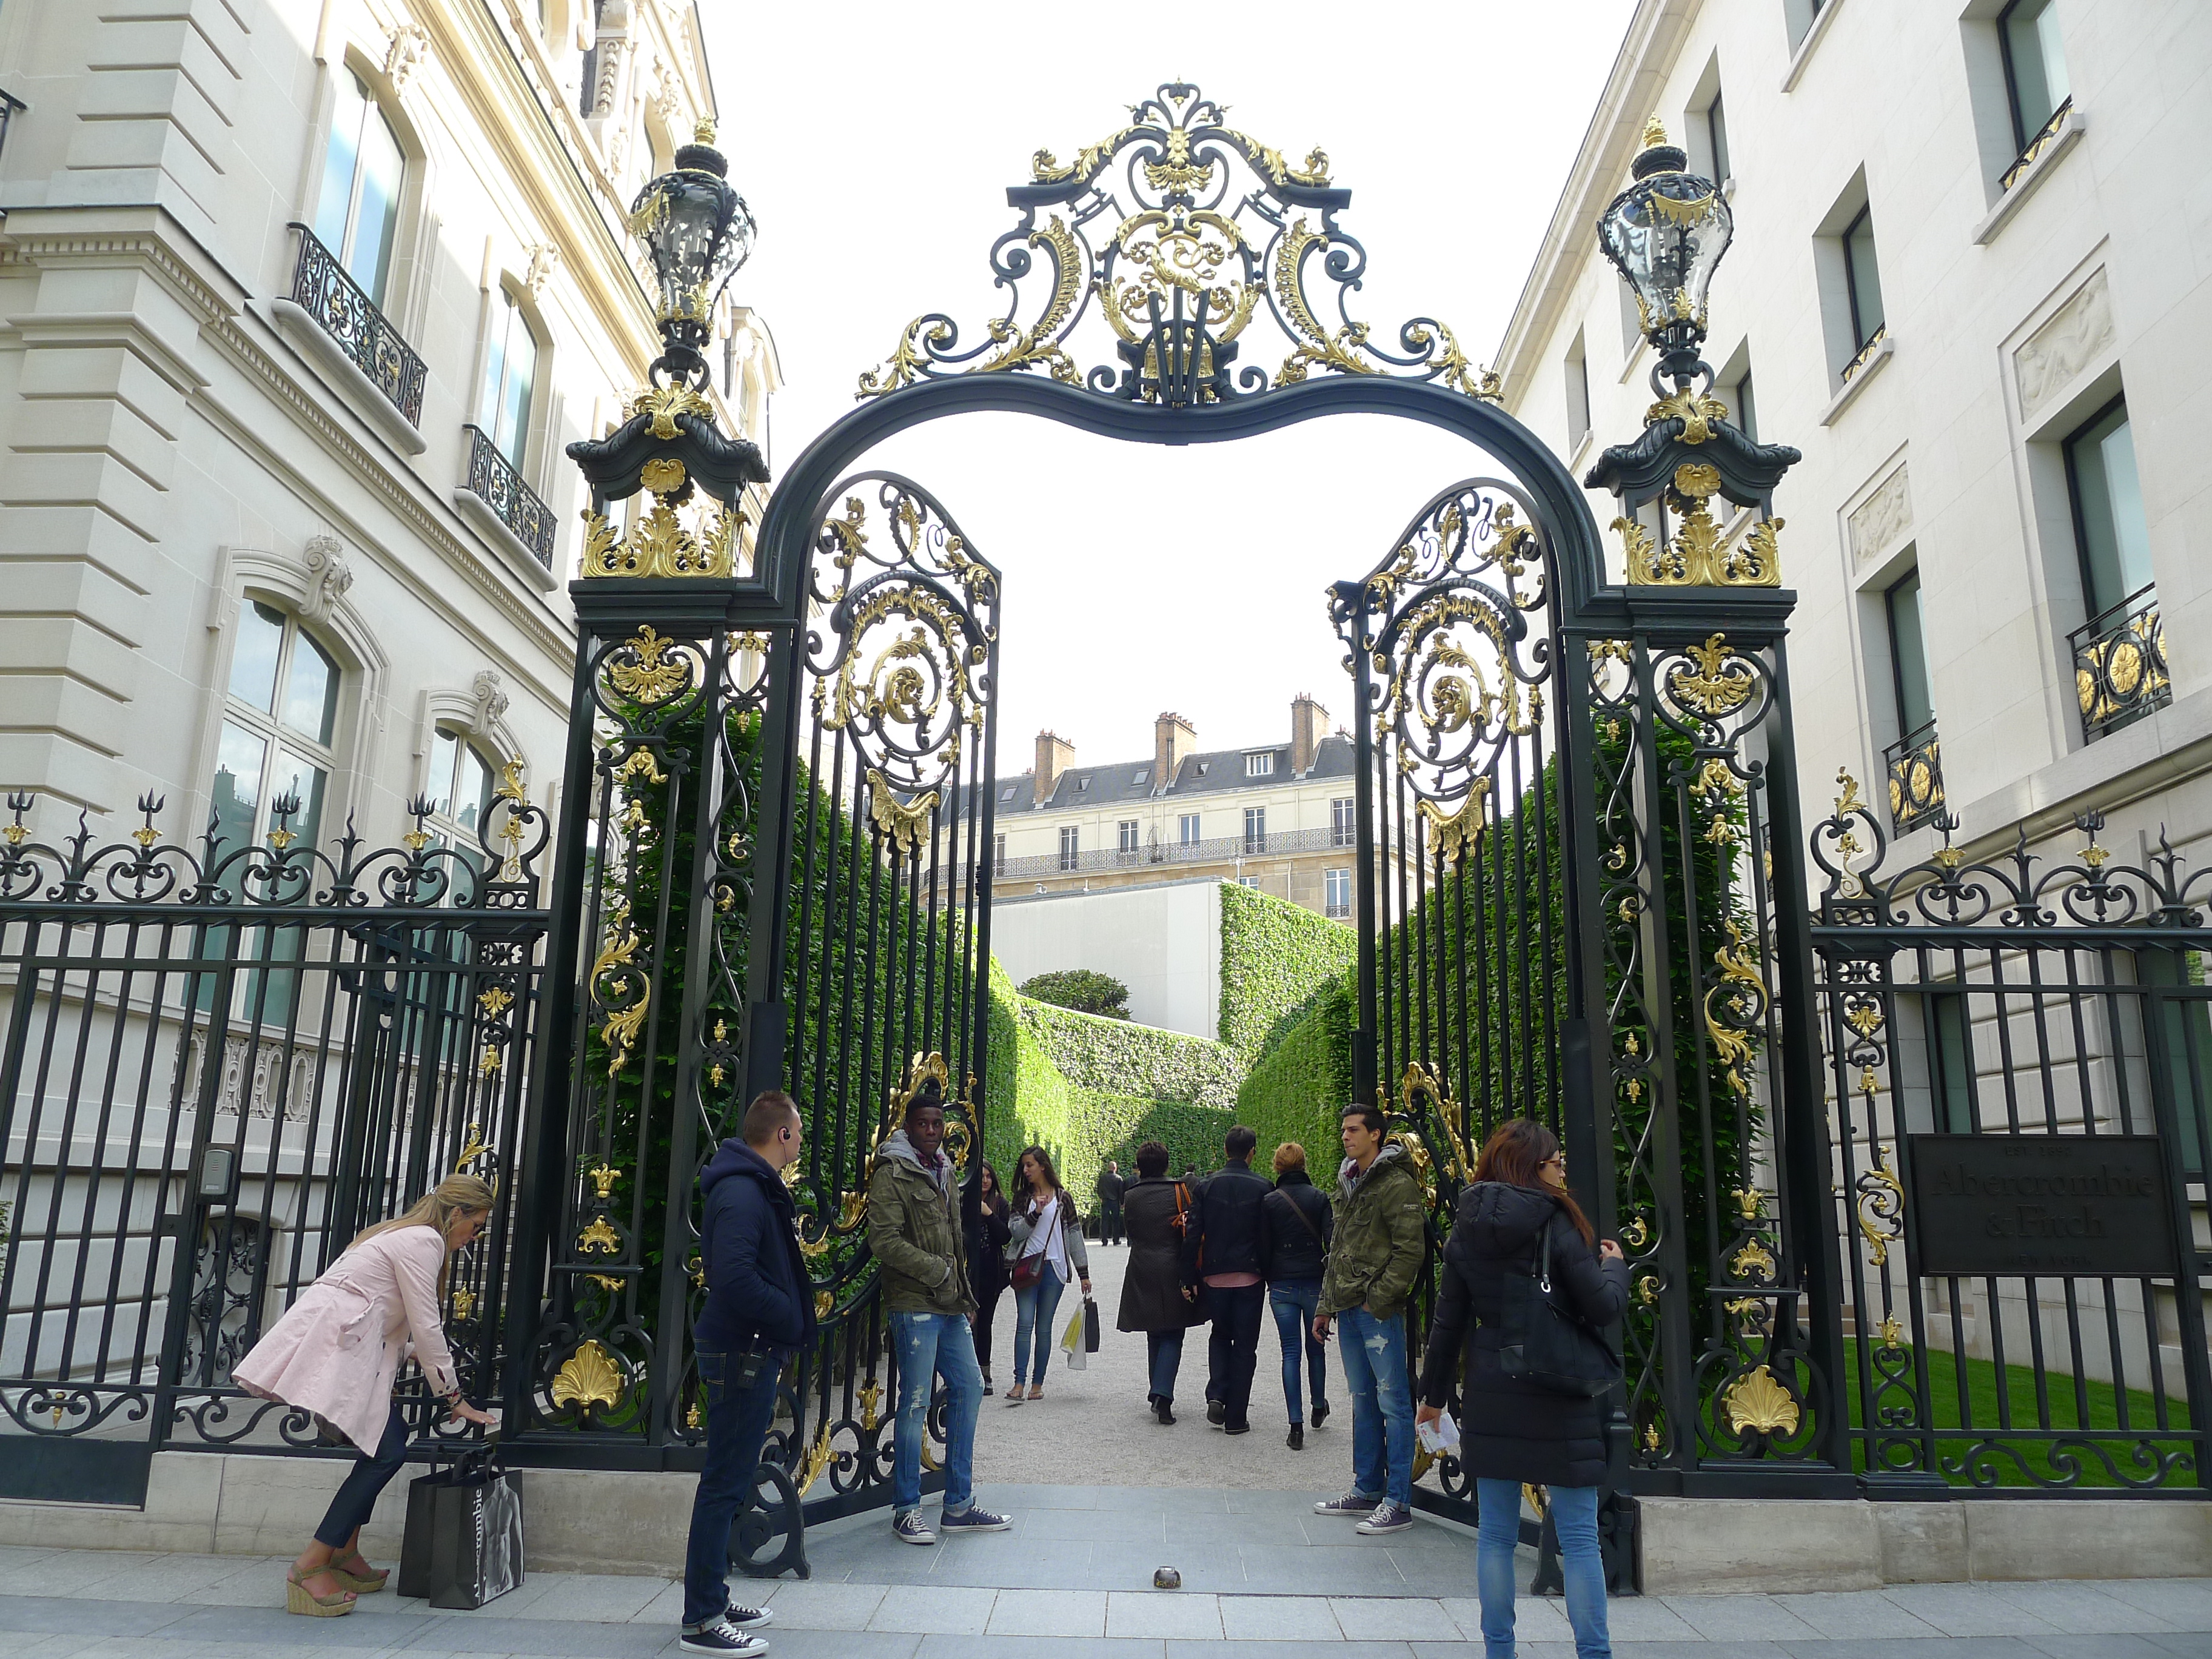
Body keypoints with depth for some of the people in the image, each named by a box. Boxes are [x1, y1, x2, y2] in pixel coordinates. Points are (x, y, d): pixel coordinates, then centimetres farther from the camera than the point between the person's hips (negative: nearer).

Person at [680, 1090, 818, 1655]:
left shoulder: (758, 1188, 13)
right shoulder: (742, 1193, -20)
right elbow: (734, 1278, -30)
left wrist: (790, 1322, 8)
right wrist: (791, 1320, -17)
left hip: (753, 1352, 11)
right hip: (743, 1353, -11)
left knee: (730, 1481, 18)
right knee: (725, 1484, -1)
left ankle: (713, 1599, 30)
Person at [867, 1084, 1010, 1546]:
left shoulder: (945, 1173, 17)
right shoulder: (893, 1174, -9)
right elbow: (885, 1240, -18)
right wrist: (937, 1270, -15)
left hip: (950, 1304, 9)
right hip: (915, 1304, -8)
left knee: (969, 1389, 10)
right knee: (916, 1402, -4)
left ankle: (959, 1504, 21)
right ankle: (906, 1510, 9)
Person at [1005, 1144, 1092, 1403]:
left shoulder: (1062, 1197, 7)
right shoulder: (1022, 1198, 10)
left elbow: (1075, 1234, 8)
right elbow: (1015, 1231, 0)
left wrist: (1083, 1273, 6)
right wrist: (1036, 1213, -15)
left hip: (1054, 1268, 0)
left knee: (1043, 1328, 4)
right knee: (1024, 1324, -10)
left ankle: (1038, 1383, 10)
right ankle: (1019, 1383, -13)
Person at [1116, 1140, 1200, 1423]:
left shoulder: (1130, 1197, -1)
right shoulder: (1179, 1191, -6)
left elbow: (1132, 1235, 7)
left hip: (1143, 1275, 2)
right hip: (1174, 1273, -2)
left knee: (1154, 1337, 16)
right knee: (1172, 1337, 3)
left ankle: (1158, 1394, 23)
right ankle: (1163, 1395, -14)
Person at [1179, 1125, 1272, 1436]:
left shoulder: (1206, 1186, -2)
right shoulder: (1261, 1188, -7)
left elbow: (1192, 1235, -3)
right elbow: (1266, 1238, -6)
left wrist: (1190, 1278, 3)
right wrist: (1268, 1276, 4)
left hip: (1214, 1277, 2)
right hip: (1249, 1277, -2)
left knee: (1220, 1335, 22)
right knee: (1245, 1345, 7)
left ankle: (1216, 1395, 4)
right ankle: (1236, 1417, 8)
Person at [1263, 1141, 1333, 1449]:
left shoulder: (1269, 1202, -2)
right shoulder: (1319, 1198, -2)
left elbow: (1264, 1245, 0)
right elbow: (1331, 1240, -6)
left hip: (1282, 1285, -1)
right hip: (1314, 1283, 1)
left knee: (1291, 1352, 1)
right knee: (1316, 1348, 18)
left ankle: (1296, 1425, -4)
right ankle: (1319, 1407, 35)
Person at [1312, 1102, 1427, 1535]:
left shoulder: (1397, 1184, -11)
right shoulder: (1347, 1183, 17)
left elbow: (1410, 1251, -16)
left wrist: (1378, 1299, -17)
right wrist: (1326, 1306, 19)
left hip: (1380, 1309, -9)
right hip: (1349, 1308, 9)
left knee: (1393, 1403, -3)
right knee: (1364, 1402, 16)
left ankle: (1398, 1502, 3)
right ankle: (1367, 1490, 26)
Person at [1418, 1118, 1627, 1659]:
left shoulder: (1465, 1230, 3)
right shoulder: (1555, 1223, -11)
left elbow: (1449, 1321, 7)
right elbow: (1603, 1308, -9)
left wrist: (1435, 1392, 16)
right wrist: (1614, 1265, 11)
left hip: (1491, 1402, 4)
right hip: (1559, 1399, -4)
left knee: (1496, 1533, 13)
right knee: (1578, 1535, 5)